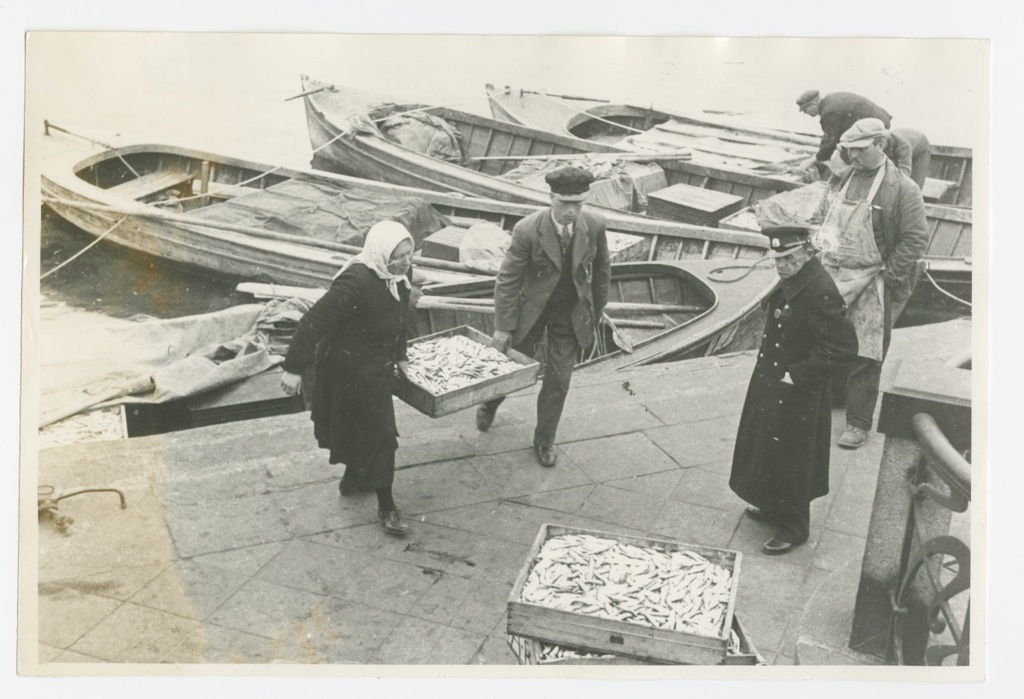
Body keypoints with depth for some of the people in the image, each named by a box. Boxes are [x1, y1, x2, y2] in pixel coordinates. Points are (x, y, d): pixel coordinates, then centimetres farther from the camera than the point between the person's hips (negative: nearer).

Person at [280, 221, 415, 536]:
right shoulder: (356, 282, -31)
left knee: (360, 428, 25)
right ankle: (386, 507, 13)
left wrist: (399, 355, 20)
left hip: (376, 367, 9)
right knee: (379, 435, -1)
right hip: (349, 371, -9)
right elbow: (315, 321, -29)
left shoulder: (399, 275, -3)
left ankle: (353, 479, 49)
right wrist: (294, 368, -27)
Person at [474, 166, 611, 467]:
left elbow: (601, 270, 0)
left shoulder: (594, 224, -17)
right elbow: (507, 280, -17)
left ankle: (544, 440, 26)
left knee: (558, 380, 5)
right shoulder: (528, 230, -26)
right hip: (531, 309, -2)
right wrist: (502, 327, -13)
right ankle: (489, 404, 48)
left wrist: (596, 313, 7)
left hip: (571, 313, 2)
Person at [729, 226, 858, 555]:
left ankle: (794, 528, 24)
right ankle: (775, 507, 43)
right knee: (768, 451, 23)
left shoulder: (821, 293, -26)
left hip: (797, 395, -9)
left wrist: (798, 376, -23)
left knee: (789, 459, 6)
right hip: (771, 386, 9)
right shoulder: (791, 282, 2)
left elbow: (843, 347, -27)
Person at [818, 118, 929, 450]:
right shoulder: (842, 180, 9)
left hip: (872, 285, -5)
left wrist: (886, 276, -14)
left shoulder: (903, 188, -9)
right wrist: (823, 259, 8)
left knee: (864, 357, -1)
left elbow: (916, 239, -10)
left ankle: (859, 423, 9)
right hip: (832, 276, 6)